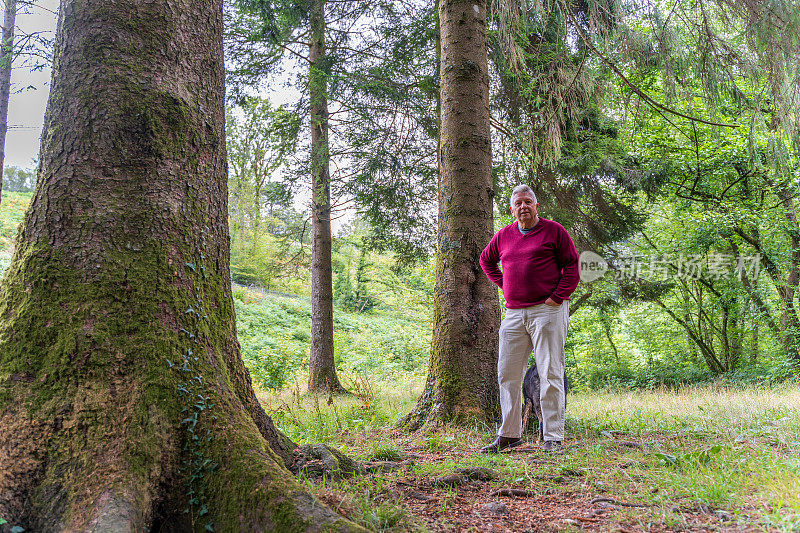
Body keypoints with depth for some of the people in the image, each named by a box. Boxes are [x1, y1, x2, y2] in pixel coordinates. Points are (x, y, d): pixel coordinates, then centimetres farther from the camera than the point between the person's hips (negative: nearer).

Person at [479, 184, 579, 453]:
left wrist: (558, 296, -9)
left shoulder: (554, 230, 1)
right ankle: (509, 434, 17)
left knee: (550, 375, -3)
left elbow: (572, 266, 0)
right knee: (507, 373, 6)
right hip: (514, 313, 5)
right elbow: (486, 260, 30)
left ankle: (553, 437, 5)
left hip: (547, 310, -5)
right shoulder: (503, 236, 13)